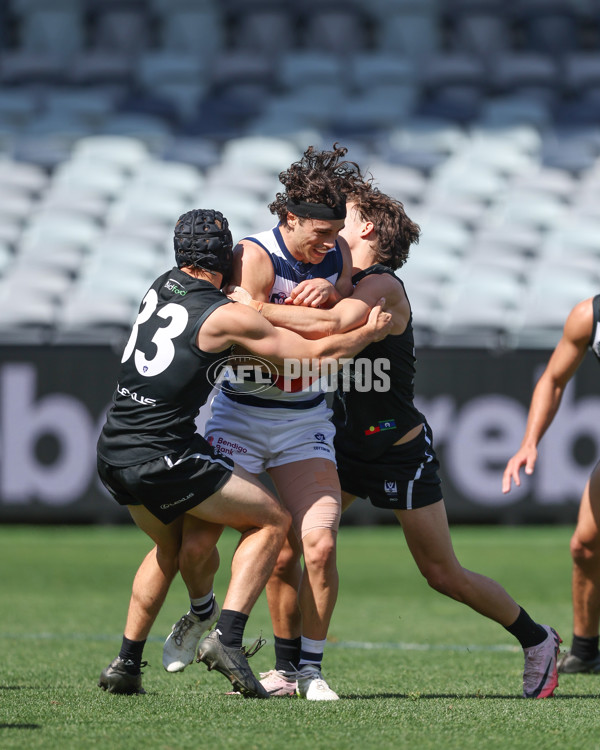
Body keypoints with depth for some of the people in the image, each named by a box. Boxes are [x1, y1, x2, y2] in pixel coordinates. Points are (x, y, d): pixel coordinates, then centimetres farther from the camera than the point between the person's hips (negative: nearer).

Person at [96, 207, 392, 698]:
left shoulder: (163, 286, 11)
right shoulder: (225, 316, -10)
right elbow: (318, 356, -5)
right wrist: (371, 331, 12)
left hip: (113, 451, 8)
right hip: (163, 457, -8)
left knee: (171, 544, 30)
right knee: (272, 520, 6)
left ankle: (126, 663, 27)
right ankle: (226, 639, -8)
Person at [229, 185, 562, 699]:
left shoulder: (383, 286, -21)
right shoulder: (339, 280, 4)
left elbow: (332, 324, -39)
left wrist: (253, 310, -39)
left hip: (402, 453, -7)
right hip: (346, 444, 7)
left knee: (444, 576, 1)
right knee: (282, 550, -6)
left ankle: (537, 640, 22)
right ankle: (288, 672, 6)